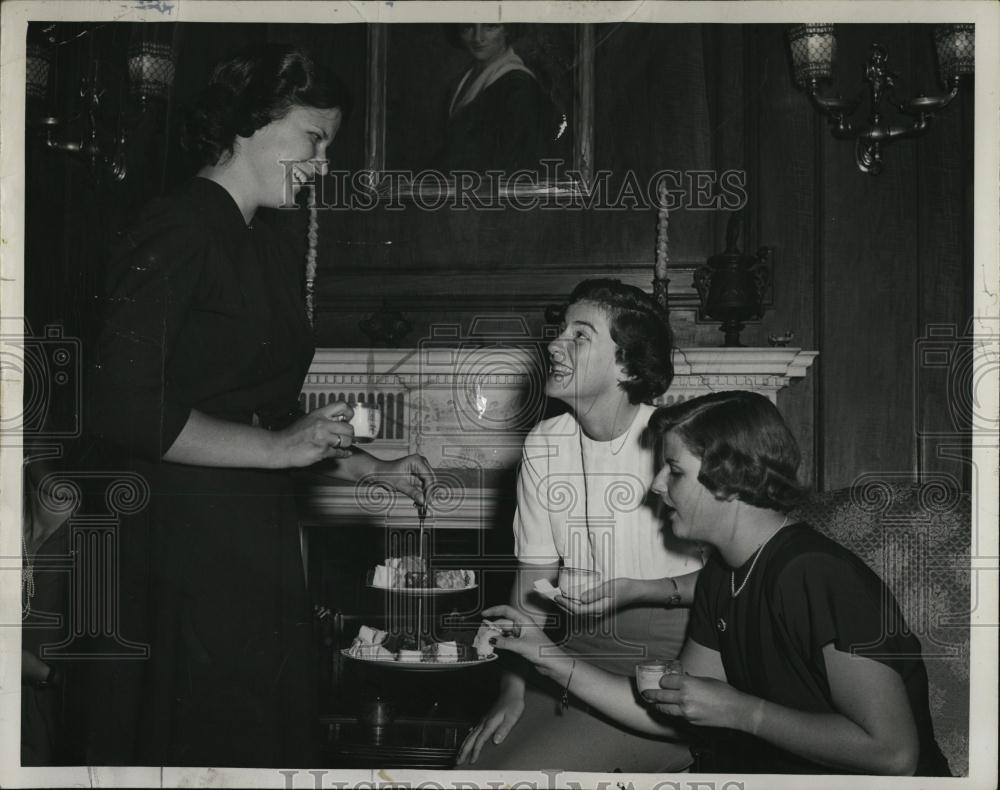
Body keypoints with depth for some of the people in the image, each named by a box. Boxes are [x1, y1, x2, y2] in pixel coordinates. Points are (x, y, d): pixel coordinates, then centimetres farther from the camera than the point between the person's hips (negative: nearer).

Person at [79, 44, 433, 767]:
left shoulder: (272, 256, 17)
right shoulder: (178, 232, -11)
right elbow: (125, 409, -20)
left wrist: (377, 470, 16)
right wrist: (278, 448, -16)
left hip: (261, 540, 9)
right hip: (184, 539, -9)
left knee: (277, 733, 11)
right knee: (199, 743, -1)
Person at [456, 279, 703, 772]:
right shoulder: (544, 446, 7)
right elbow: (533, 583, 6)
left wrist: (634, 591, -19)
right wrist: (513, 689, -3)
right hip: (582, 651, 6)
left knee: (524, 768, -21)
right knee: (473, 762, -11)